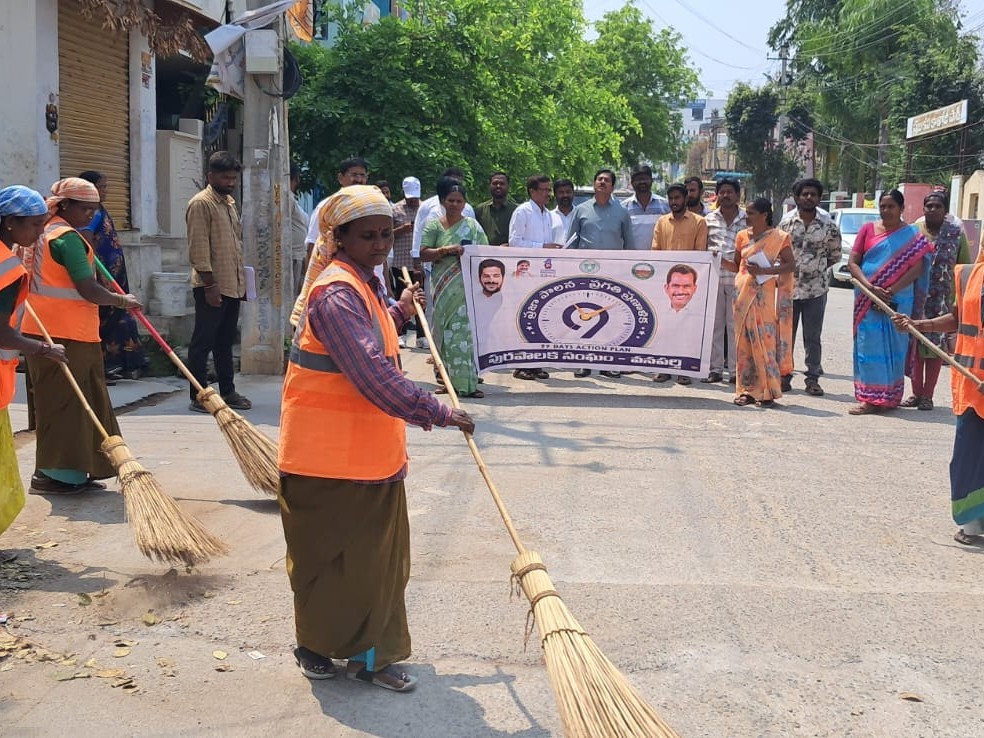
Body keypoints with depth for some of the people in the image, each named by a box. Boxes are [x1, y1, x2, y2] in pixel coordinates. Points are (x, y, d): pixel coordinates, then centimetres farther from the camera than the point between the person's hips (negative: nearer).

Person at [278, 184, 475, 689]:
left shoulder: (366, 284, 11)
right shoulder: (336, 293, -22)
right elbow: (374, 376, -30)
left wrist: (400, 311, 31)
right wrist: (438, 414, -27)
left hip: (372, 453, 9)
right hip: (328, 456, -9)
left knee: (379, 557, 11)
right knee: (328, 557, 7)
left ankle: (370, 655, 21)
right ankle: (315, 646, 26)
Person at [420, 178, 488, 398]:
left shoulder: (473, 226, 10)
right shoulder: (434, 226, 8)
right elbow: (423, 254, -2)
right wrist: (446, 250, -16)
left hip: (466, 288, -1)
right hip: (443, 287, 1)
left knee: (465, 329, -8)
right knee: (446, 331, 2)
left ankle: (467, 381, -8)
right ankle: (449, 379, 9)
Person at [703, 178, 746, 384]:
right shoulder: (709, 219, 11)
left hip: (738, 277, -2)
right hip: (713, 277, 2)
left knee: (735, 325, 0)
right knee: (714, 324, 5)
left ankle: (735, 370, 6)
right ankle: (715, 369, 11)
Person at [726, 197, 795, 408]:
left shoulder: (779, 237, -2)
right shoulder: (742, 236, 11)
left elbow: (791, 265, -6)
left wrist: (763, 270, -16)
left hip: (764, 294, -5)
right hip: (743, 293, 5)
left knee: (764, 339, -6)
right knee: (744, 341, 4)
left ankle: (767, 391, -1)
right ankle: (746, 389, 8)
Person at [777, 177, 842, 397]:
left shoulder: (828, 224, -2)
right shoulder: (786, 221, 1)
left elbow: (835, 254, 8)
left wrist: (816, 268, 4)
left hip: (816, 288, -1)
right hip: (789, 286, 1)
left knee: (813, 337, 3)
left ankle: (813, 378, 9)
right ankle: (784, 375, 17)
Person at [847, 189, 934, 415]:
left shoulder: (912, 235, 1)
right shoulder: (868, 229, 7)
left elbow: (917, 268, -8)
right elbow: (852, 262, 2)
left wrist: (891, 291, -18)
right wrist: (870, 287, -13)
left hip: (898, 300, -2)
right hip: (867, 300, 2)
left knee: (892, 346, 0)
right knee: (869, 345, 2)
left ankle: (889, 397, 5)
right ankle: (870, 398, 7)